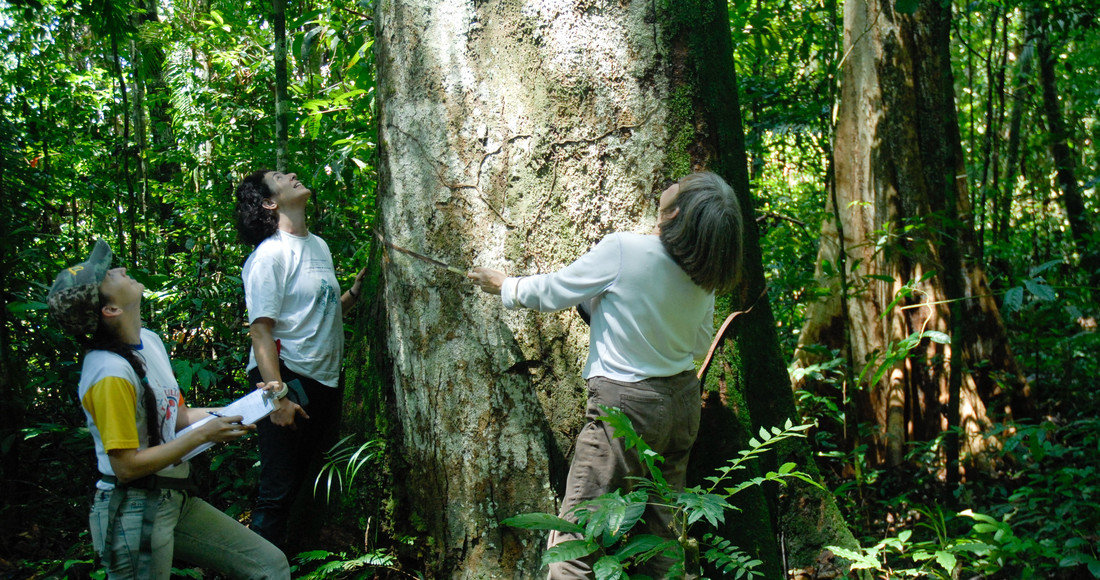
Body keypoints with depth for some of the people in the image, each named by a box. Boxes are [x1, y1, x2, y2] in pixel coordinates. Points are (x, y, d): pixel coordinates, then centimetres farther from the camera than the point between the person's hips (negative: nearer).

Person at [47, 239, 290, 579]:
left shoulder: (149, 340, 6)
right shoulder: (111, 373, -22)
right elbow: (127, 467, -21)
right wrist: (203, 435, -16)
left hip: (174, 502, 8)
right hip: (133, 515, -8)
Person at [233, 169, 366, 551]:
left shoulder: (319, 246, 13)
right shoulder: (270, 254, -12)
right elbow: (261, 330, -17)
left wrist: (358, 288, 5)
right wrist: (277, 396, -22)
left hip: (326, 380, 8)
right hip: (287, 378, -8)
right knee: (279, 492, -3)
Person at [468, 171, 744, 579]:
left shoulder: (623, 250, -18)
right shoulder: (704, 276, 0)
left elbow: (549, 293, -6)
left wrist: (503, 285, 13)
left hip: (627, 405, -7)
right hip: (684, 401, 7)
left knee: (575, 539, -2)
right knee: (663, 528, 16)